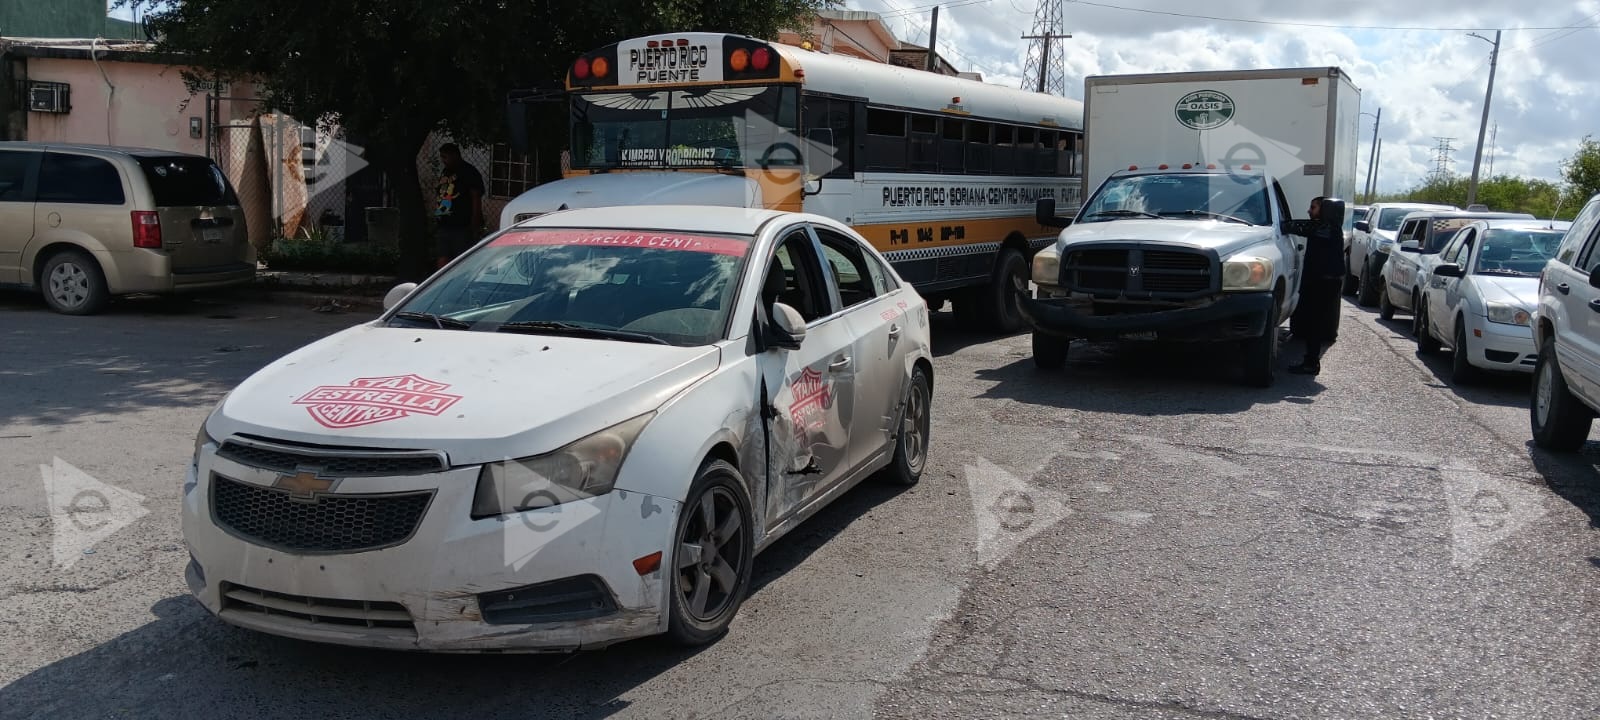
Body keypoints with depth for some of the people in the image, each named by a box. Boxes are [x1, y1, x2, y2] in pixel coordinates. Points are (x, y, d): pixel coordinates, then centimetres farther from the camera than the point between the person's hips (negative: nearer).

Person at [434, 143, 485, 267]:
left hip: (462, 227, -8)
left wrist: (474, 228, -18)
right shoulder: (445, 173, 19)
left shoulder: (468, 172, -6)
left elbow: (476, 199, -12)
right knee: (443, 261, 5)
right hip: (445, 227, 8)